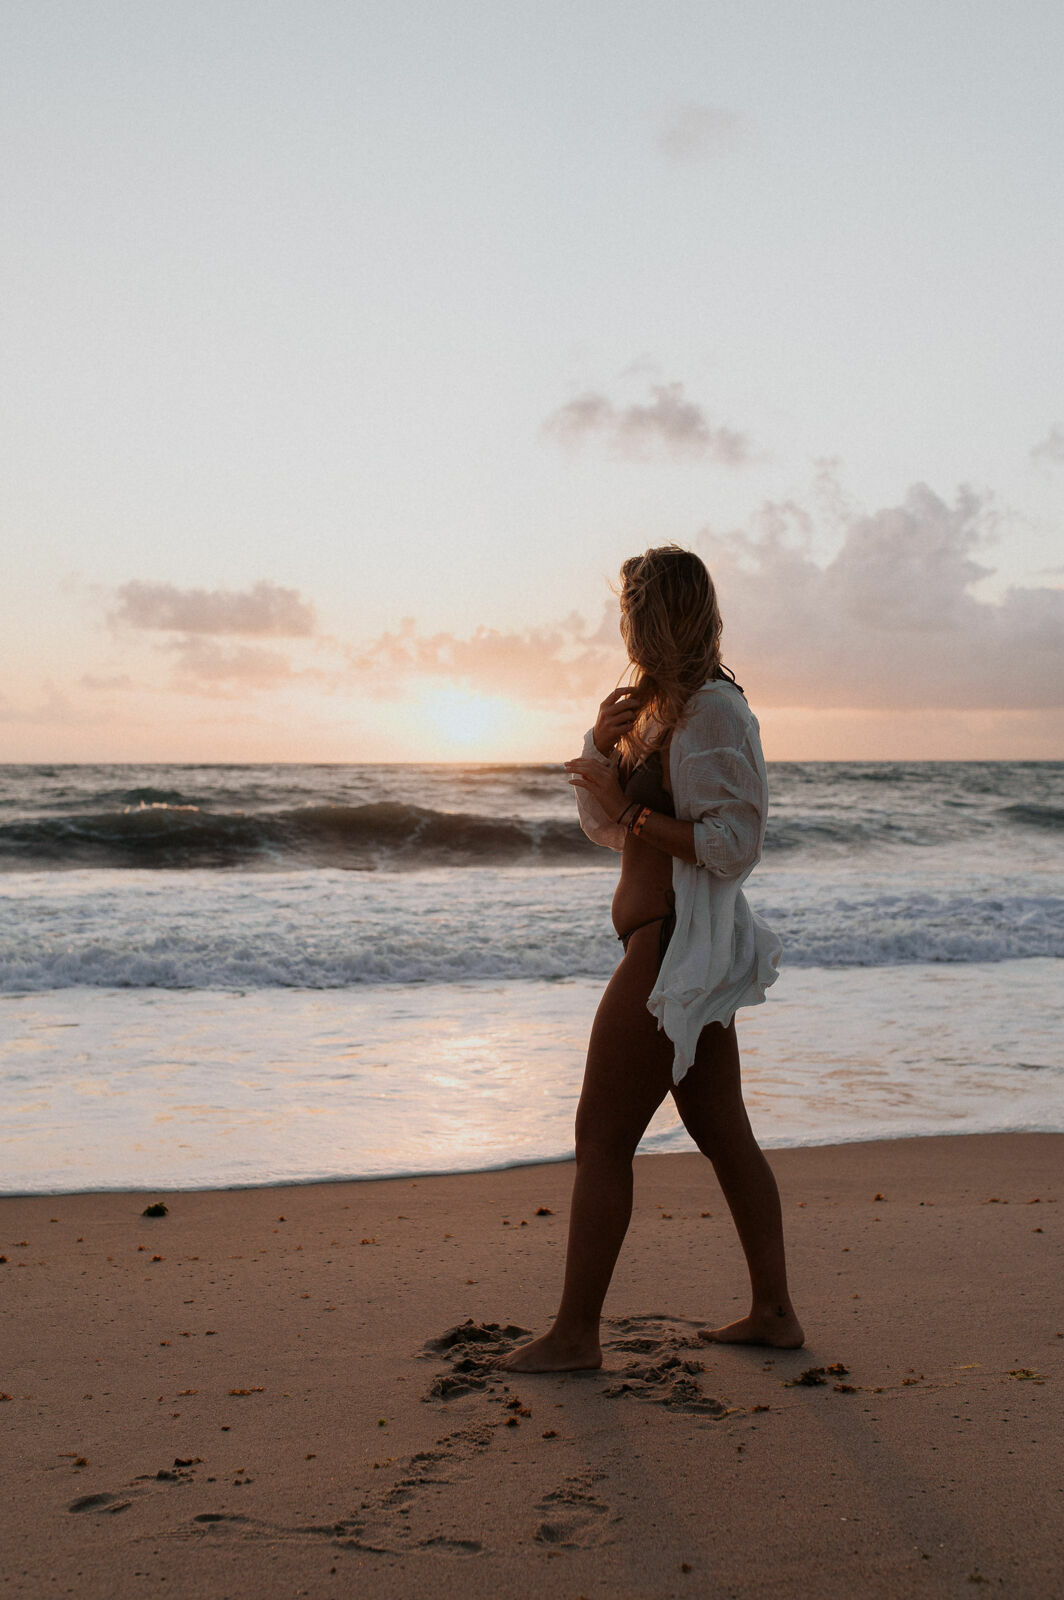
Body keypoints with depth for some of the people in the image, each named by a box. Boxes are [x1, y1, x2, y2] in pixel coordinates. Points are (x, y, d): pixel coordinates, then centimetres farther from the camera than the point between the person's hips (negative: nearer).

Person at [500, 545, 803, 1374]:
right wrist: (604, 747, 2)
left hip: (676, 949, -10)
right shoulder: (665, 708, 16)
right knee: (724, 1133, 14)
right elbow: (607, 829, 18)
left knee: (602, 1139, -3)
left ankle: (575, 1334, 7)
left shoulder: (713, 710, -15)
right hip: (681, 952, 10)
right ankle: (774, 1312, 24)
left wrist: (632, 808, -18)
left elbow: (733, 846, -21)